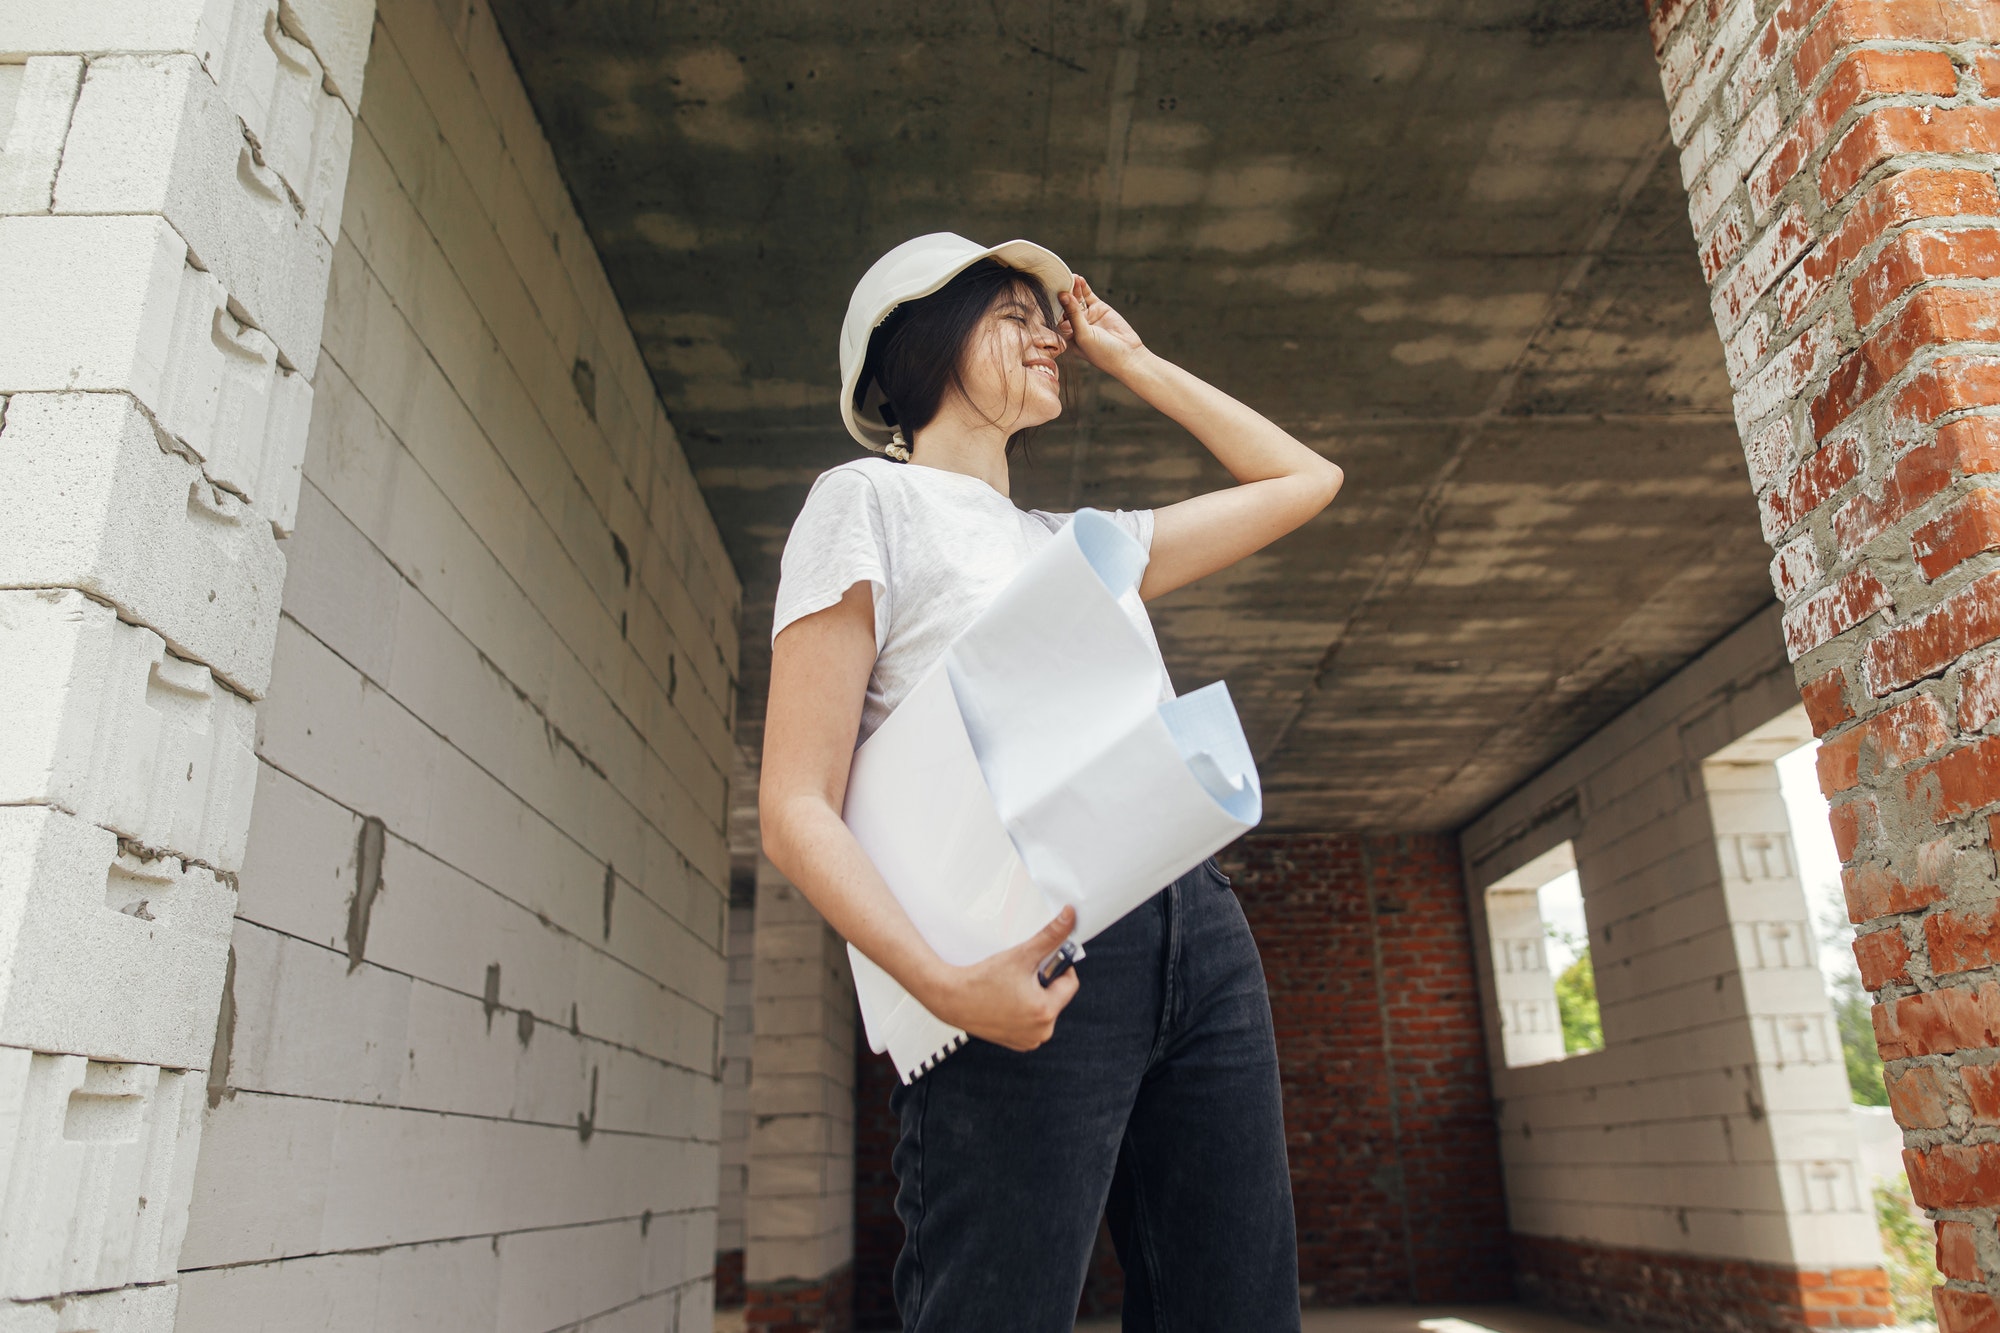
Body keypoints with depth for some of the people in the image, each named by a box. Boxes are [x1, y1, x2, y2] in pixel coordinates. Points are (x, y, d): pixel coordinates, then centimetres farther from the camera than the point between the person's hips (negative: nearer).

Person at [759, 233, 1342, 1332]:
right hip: (1034, 960, -6)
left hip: (1198, 929, 7)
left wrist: (1132, 362, 28)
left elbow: (1304, 480, 32)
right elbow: (796, 809, -5)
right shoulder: (870, 500, 5)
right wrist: (943, 984, -21)